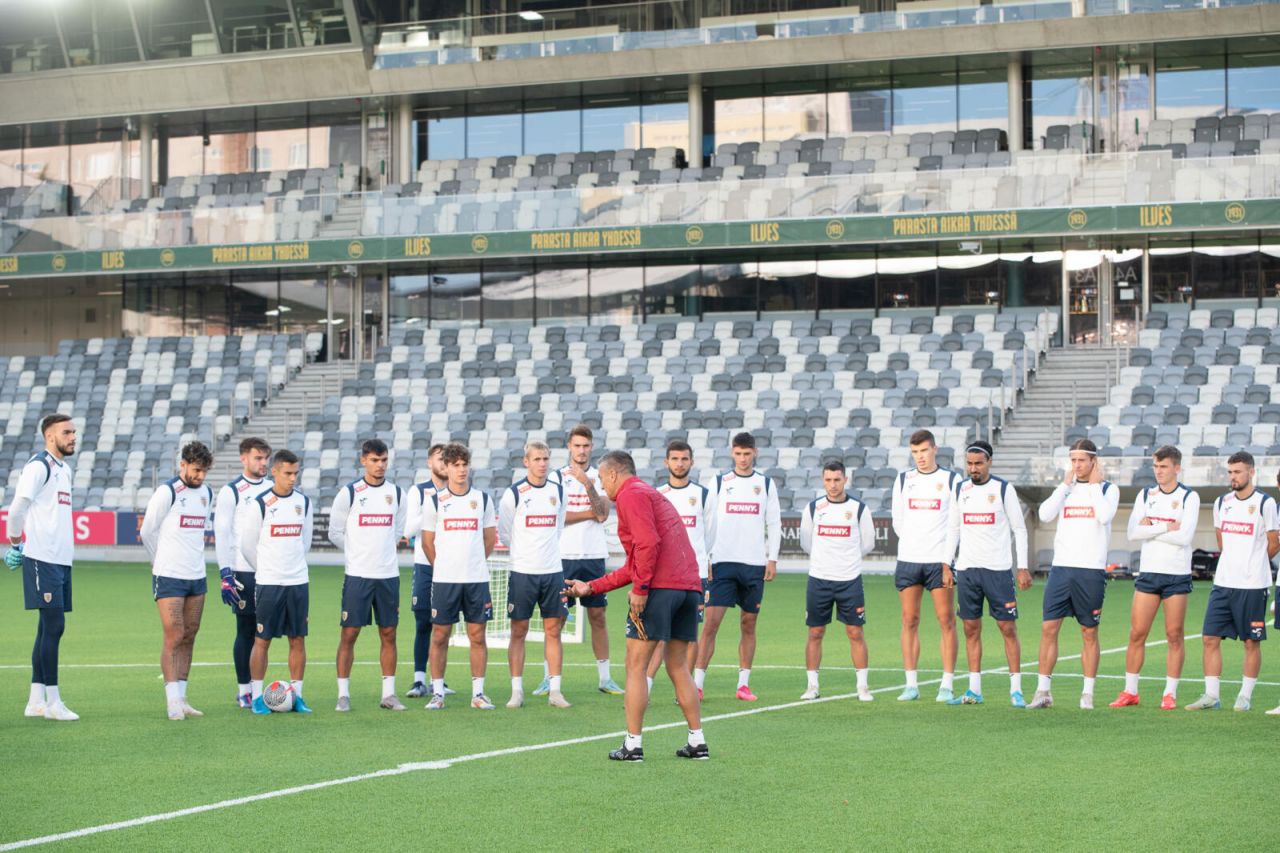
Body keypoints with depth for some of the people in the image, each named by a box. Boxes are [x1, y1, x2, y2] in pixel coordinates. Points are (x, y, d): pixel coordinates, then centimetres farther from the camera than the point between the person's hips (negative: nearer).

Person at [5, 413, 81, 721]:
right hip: (42, 558, -9)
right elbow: (18, 508, -14)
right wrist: (16, 544, -1)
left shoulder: (64, 469, 17)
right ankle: (53, 701, -6)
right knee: (54, 626, -10)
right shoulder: (38, 466, -11)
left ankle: (36, 701, 14)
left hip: (62, 558, 9)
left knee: (49, 628, 9)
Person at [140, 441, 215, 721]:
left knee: (189, 637, 7)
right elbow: (147, 531, -3)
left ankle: (181, 697, 12)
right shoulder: (167, 492, -10)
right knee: (174, 637, -9)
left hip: (197, 576, 6)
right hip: (169, 577, -6)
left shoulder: (207, 493, 11)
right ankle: (173, 702, -9)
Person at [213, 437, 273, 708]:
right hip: (244, 572, -4)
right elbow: (221, 535, -6)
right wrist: (225, 576, -13)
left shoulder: (274, 489, 12)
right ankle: (243, 691, 7)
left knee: (263, 630, 6)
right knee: (246, 630, -1)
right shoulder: (230, 492, -2)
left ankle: (255, 686, 13)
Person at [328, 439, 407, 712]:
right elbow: (335, 532, 5)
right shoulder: (349, 493, -2)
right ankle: (343, 694, 3)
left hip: (388, 574, 3)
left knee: (389, 633, 5)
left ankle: (389, 694, 11)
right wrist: (358, 553, 11)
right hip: (357, 575, -3)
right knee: (349, 633, -3)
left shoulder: (396, 493, 7)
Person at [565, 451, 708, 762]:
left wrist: (640, 589, -16)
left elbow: (649, 543, -17)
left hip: (660, 585, -9)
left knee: (635, 665, -3)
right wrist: (592, 587, 28)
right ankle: (697, 742, 13)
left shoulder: (631, 494, 0)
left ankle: (633, 745, -3)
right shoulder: (651, 494, 29)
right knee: (678, 668, 15)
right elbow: (633, 566, 28)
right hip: (689, 585, 9)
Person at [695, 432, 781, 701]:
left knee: (749, 624, 5)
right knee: (711, 622, -10)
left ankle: (743, 684, 11)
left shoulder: (765, 484, 9)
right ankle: (697, 683, -10)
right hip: (723, 561, -1)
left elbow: (774, 524, 9)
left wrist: (772, 559, 0)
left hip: (755, 564, 2)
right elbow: (708, 522, 6)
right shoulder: (720, 482, 6)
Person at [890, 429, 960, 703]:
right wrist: (912, 544, 13)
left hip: (941, 560, -3)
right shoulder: (903, 480, 11)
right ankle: (911, 685, 6)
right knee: (909, 620, 2)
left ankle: (947, 685, -2)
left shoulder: (951, 479, 2)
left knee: (946, 620, -5)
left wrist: (946, 558, -2)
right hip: (908, 559, 3)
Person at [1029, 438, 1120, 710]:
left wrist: (1094, 485, -7)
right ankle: (1043, 691, 4)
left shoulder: (1108, 489, 3)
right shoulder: (1066, 488, 13)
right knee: (1048, 628, -2)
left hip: (1091, 570, -3)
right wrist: (1066, 484, -3)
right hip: (1061, 567, 3)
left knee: (1089, 632, 3)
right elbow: (1045, 514, -3)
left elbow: (1104, 516, -17)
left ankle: (1088, 693, 10)